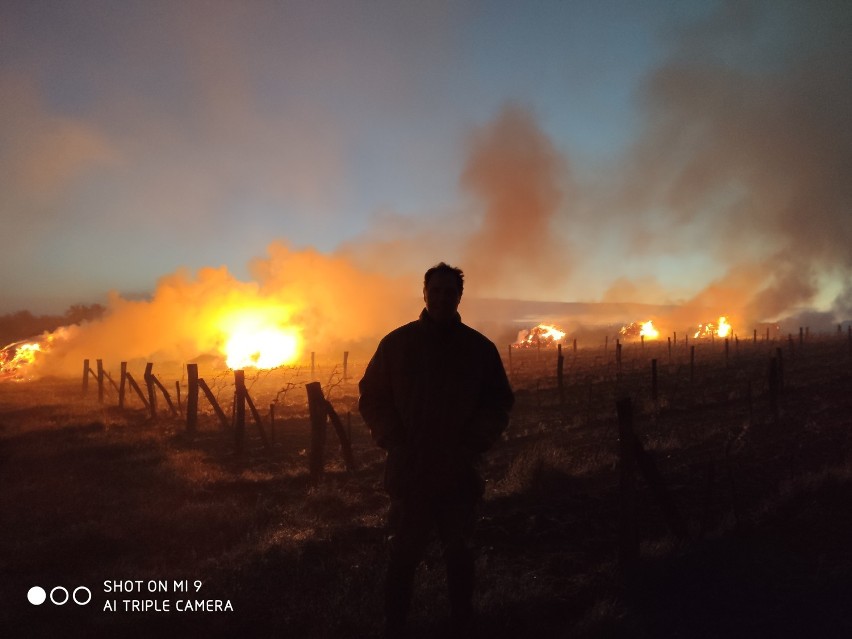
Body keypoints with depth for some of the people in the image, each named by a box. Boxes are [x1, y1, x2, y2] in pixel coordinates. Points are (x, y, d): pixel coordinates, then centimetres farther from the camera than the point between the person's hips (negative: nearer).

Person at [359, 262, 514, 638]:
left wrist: (476, 443, -5)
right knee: (404, 554, 7)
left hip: (460, 471, 1)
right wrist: (394, 441, -8)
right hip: (409, 469, -1)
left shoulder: (479, 348, 2)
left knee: (458, 552, 13)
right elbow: (372, 398, 2)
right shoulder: (397, 343, 0)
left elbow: (500, 403, 7)